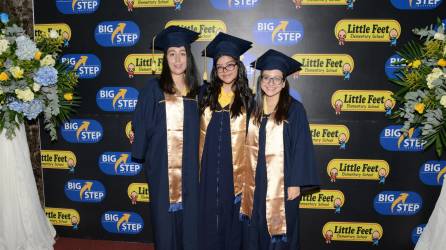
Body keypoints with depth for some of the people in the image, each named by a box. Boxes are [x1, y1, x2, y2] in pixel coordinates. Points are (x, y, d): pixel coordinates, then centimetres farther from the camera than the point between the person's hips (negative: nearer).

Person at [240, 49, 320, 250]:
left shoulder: (294, 109, -7)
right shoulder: (254, 109, 7)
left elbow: (301, 148, -9)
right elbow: (249, 148, 10)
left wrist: (296, 182, -13)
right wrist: (246, 181, 9)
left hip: (283, 182, -4)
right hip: (257, 183, 4)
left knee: (280, 232, 6)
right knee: (257, 232, 13)